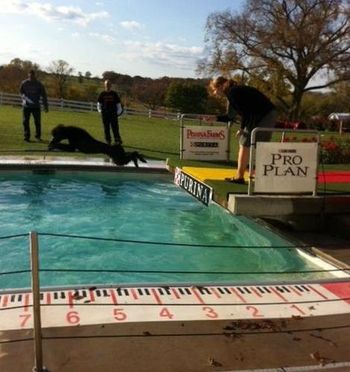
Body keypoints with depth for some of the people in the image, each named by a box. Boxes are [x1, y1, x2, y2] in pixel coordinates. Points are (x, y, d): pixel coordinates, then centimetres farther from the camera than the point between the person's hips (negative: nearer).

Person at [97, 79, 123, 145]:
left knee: (115, 127, -5)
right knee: (106, 128, 4)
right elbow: (99, 103, 12)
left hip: (113, 113, -1)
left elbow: (118, 103, 9)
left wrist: (118, 111, 0)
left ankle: (118, 140, -4)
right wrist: (100, 110, -1)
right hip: (105, 113, 1)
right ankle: (108, 141, 10)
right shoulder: (102, 94, 7)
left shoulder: (114, 94, 6)